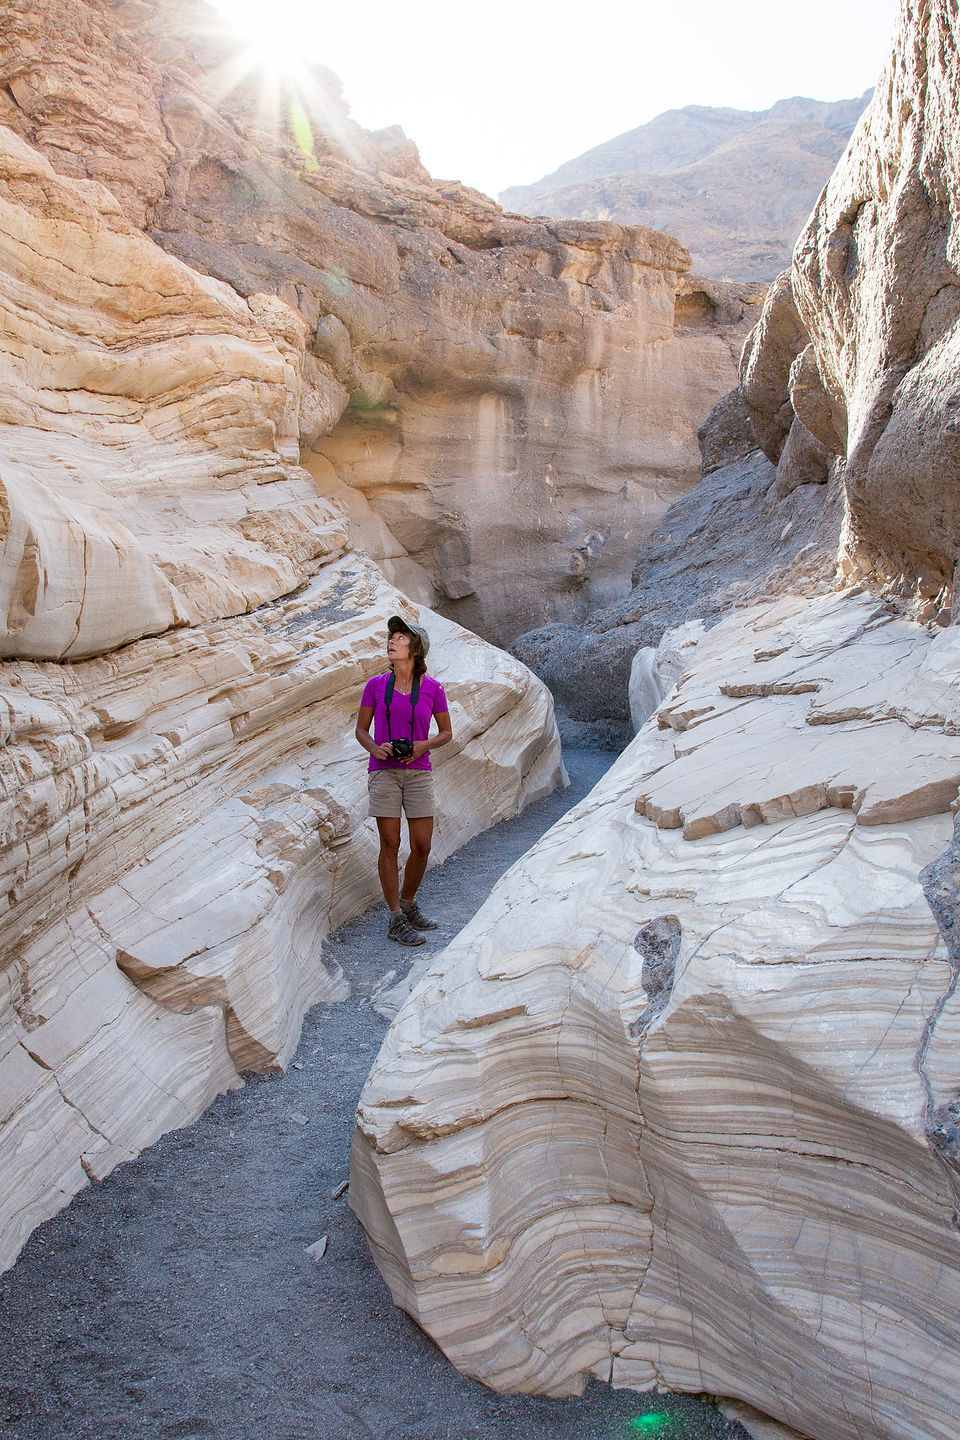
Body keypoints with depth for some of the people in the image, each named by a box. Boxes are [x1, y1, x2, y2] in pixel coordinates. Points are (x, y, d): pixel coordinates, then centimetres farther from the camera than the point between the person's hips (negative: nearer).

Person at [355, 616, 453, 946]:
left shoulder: (432, 688, 0)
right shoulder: (376, 685, 0)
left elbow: (446, 732, 8)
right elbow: (361, 729, 7)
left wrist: (423, 746, -11)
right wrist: (375, 748, -14)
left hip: (418, 773, 1)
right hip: (383, 772, -1)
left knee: (422, 847, 1)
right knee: (390, 845, 0)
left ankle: (408, 904, 26)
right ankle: (396, 920, 9)